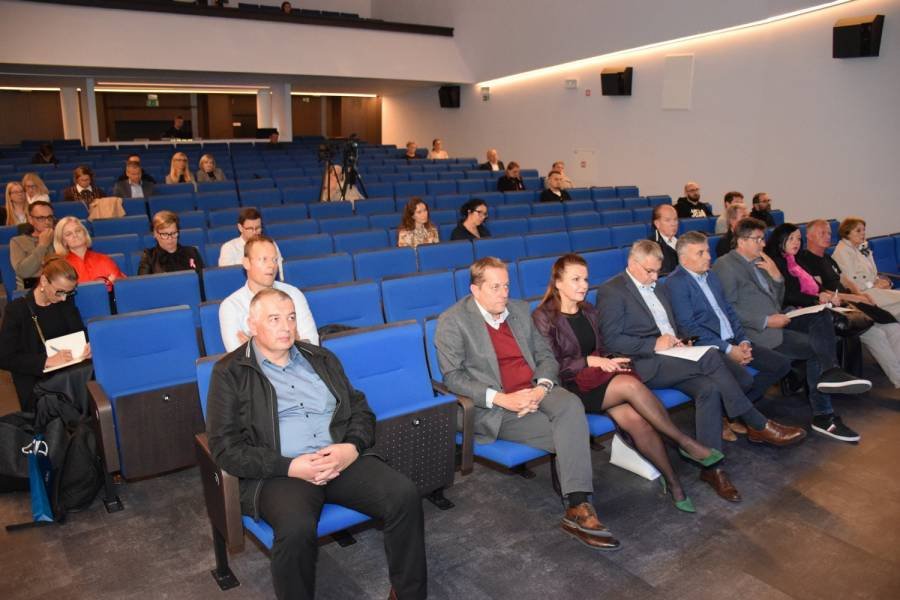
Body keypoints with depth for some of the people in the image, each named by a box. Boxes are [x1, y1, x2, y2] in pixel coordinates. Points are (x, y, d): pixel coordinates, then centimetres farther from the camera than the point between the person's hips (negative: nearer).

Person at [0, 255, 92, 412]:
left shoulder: (66, 302, 9)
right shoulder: (17, 309, -5)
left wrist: (88, 345, -9)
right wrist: (47, 361, -21)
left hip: (70, 369, 4)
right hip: (35, 378, -4)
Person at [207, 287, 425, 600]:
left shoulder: (322, 359, 17)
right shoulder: (230, 373, 4)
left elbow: (360, 410, 16)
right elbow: (225, 447, -3)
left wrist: (352, 447, -8)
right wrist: (290, 467, -15)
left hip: (342, 458, 4)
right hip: (279, 471, -3)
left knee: (405, 495, -21)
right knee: (296, 530, -36)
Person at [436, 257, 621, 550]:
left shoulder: (519, 309, 14)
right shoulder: (453, 321, -4)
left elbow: (546, 355, 14)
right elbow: (452, 376, -10)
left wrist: (542, 387, -9)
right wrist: (501, 398, -21)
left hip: (536, 391, 5)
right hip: (495, 407, -5)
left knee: (571, 404, -30)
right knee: (571, 435, -24)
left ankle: (578, 506, -28)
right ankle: (578, 507, -10)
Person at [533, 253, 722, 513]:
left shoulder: (589, 311, 15)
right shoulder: (543, 317, -5)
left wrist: (610, 362, -3)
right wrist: (591, 362, -15)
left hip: (599, 380, 5)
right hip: (570, 388, -5)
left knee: (634, 418, -26)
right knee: (631, 384, -31)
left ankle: (672, 481, -16)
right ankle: (686, 442, -17)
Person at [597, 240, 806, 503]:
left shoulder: (657, 288, 23)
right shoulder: (611, 291, -4)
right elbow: (611, 340, -13)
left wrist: (680, 340, 5)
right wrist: (654, 345, -17)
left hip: (672, 356, 8)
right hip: (646, 364, -8)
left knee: (709, 389, -23)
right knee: (710, 357, -27)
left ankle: (711, 467, -19)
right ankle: (759, 426, -16)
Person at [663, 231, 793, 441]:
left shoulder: (711, 276, 19)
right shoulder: (675, 283, -8)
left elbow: (729, 311, 19)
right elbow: (689, 327, -15)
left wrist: (743, 341, 1)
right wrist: (727, 349, -17)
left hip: (733, 342, 9)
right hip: (707, 347, -9)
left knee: (782, 363, -3)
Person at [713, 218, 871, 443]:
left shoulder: (760, 262, 20)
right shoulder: (725, 265, -6)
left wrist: (776, 276, 4)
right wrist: (766, 321, -19)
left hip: (775, 320, 8)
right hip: (756, 331, -8)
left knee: (821, 316, -14)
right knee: (815, 348, -16)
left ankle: (829, 372, -23)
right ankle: (824, 415, -6)